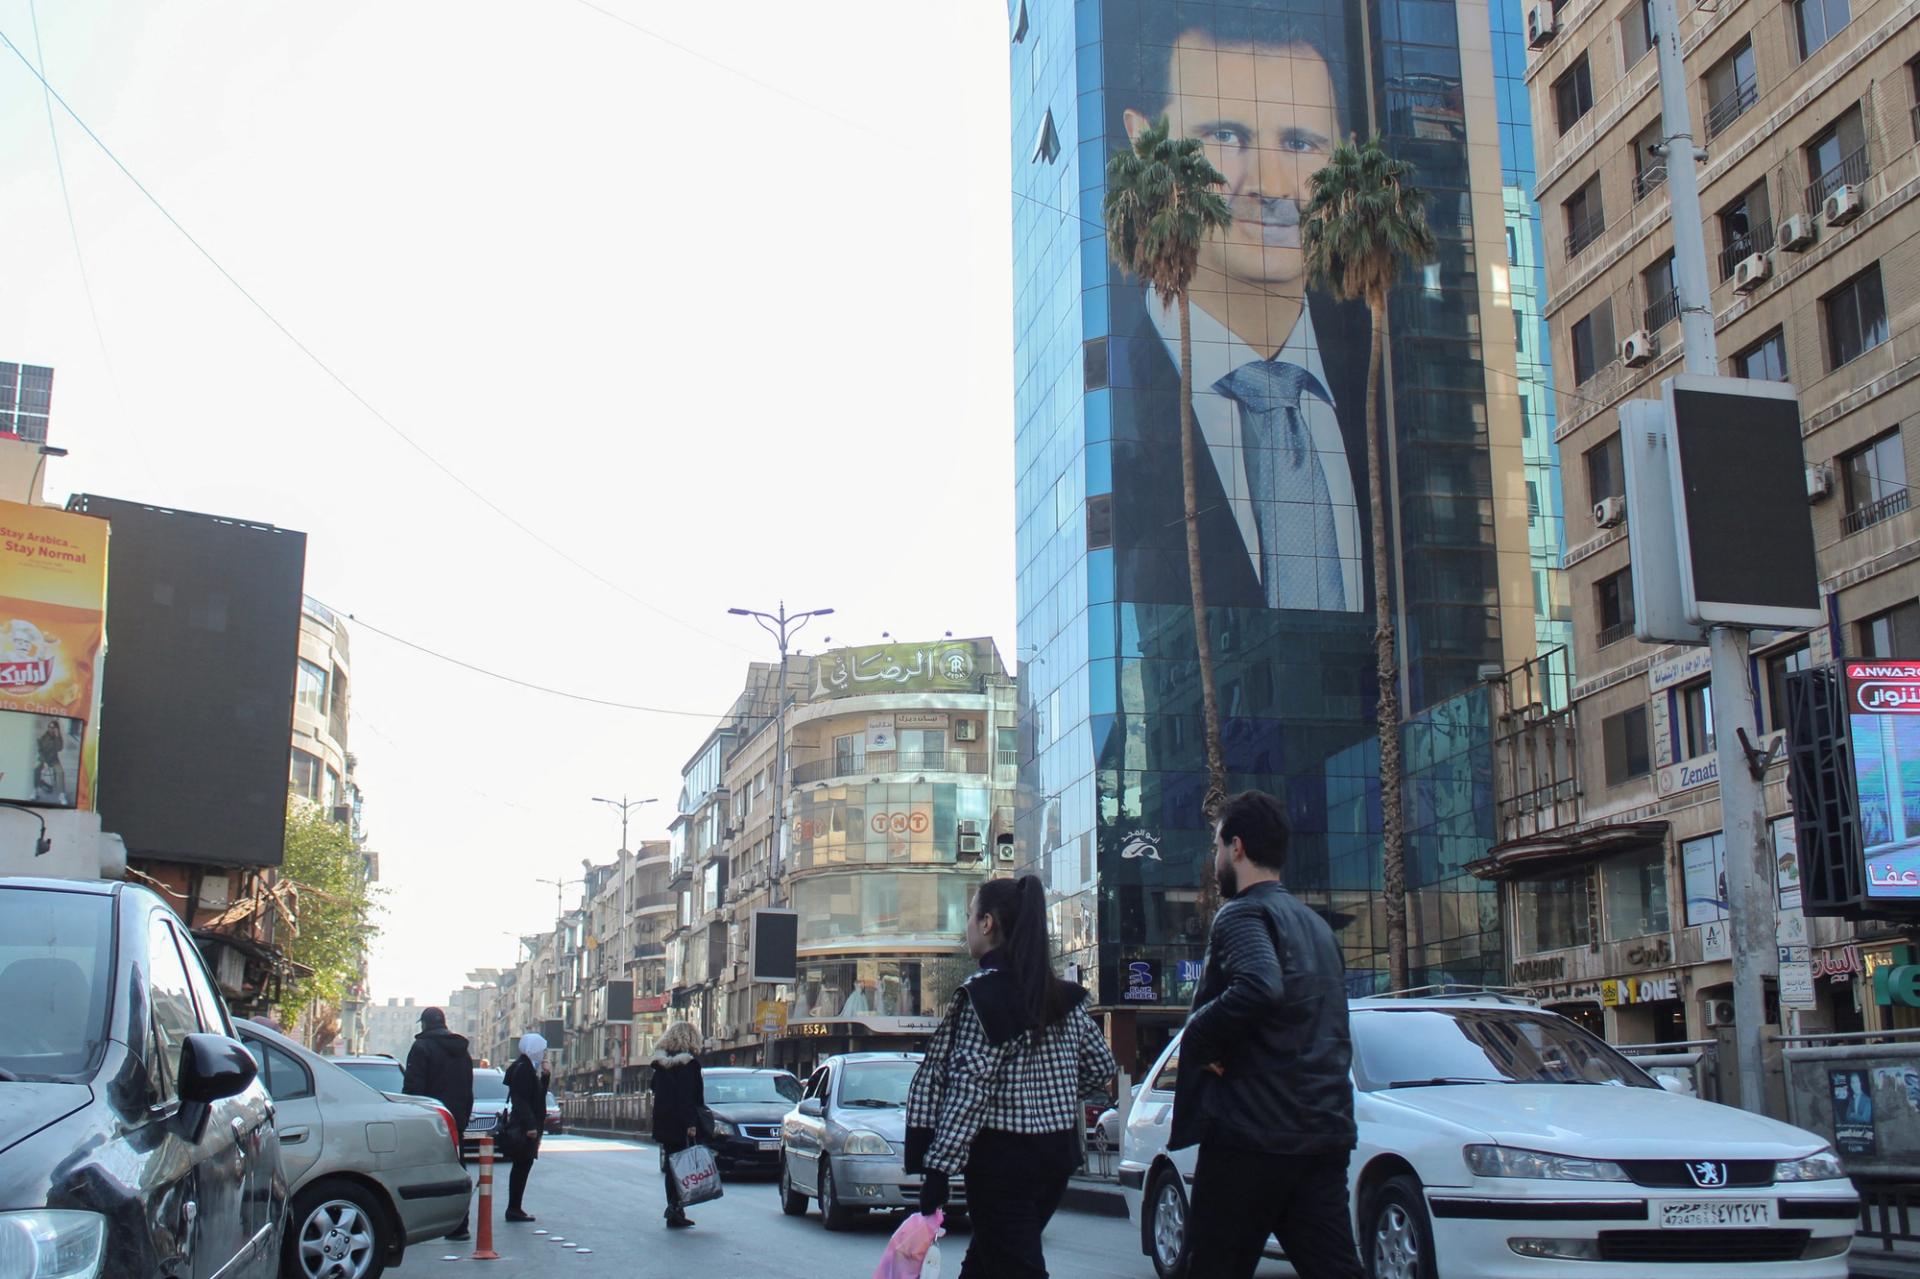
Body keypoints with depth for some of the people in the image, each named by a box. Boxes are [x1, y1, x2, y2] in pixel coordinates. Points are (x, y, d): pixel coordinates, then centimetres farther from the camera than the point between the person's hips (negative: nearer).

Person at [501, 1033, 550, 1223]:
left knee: (522, 1167, 11)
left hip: (527, 1126, 10)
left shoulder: (529, 1068, 17)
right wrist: (530, 1125, -23)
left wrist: (545, 1075, 8)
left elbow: (539, 1095, 21)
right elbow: (521, 1099, -20)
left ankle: (515, 1208, 15)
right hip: (524, 1127, -10)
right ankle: (514, 1209, -5)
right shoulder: (522, 1068, -14)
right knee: (522, 1166, -7)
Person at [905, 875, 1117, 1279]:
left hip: (1003, 1156, -8)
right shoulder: (1064, 995, 8)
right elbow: (1101, 1065, 14)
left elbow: (969, 1087, -20)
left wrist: (938, 1166, -19)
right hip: (1059, 1151, 8)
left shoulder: (982, 992, -14)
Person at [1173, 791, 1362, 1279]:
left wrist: (1197, 1034, -15)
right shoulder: (1315, 924, 18)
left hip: (1252, 1133, -8)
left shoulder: (1243, 914, -9)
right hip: (1325, 1134, 8)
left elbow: (1259, 987, -29)